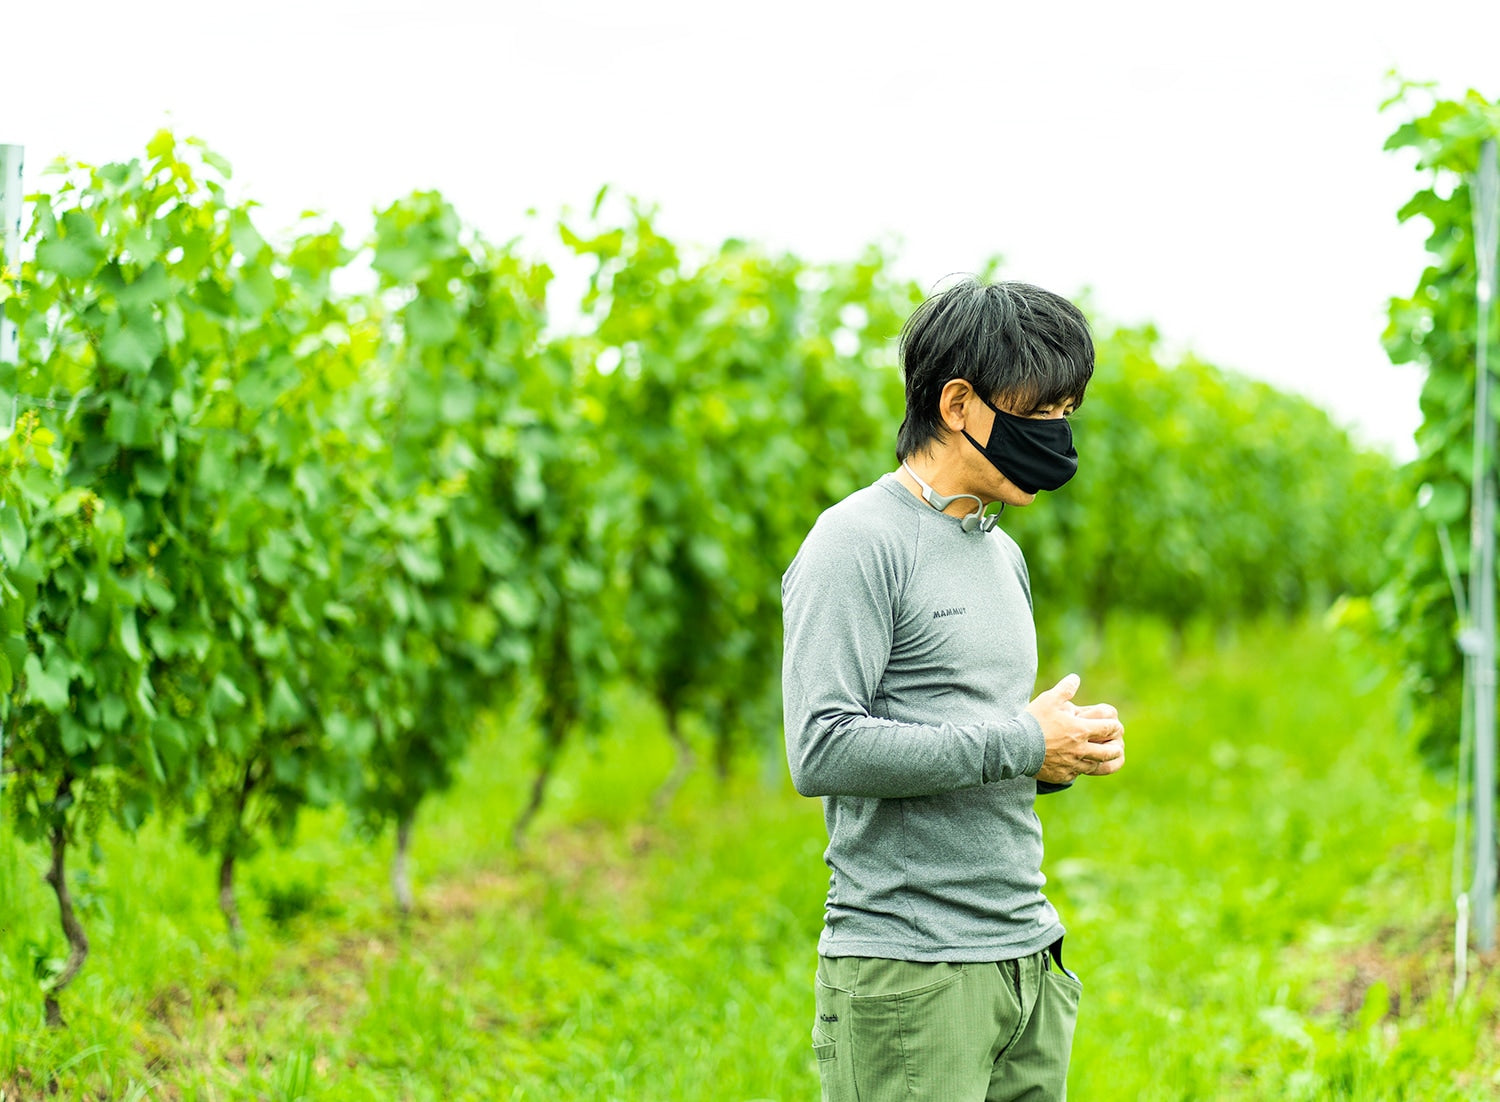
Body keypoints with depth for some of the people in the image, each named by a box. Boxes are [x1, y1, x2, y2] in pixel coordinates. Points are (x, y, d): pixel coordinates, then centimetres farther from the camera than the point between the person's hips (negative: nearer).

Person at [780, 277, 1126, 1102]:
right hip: (908, 974, -8)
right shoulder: (858, 543, -8)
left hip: (1031, 965, 8)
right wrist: (1020, 744, -14)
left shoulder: (1003, 554, 19)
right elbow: (821, 750, -18)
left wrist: (1066, 752, 5)